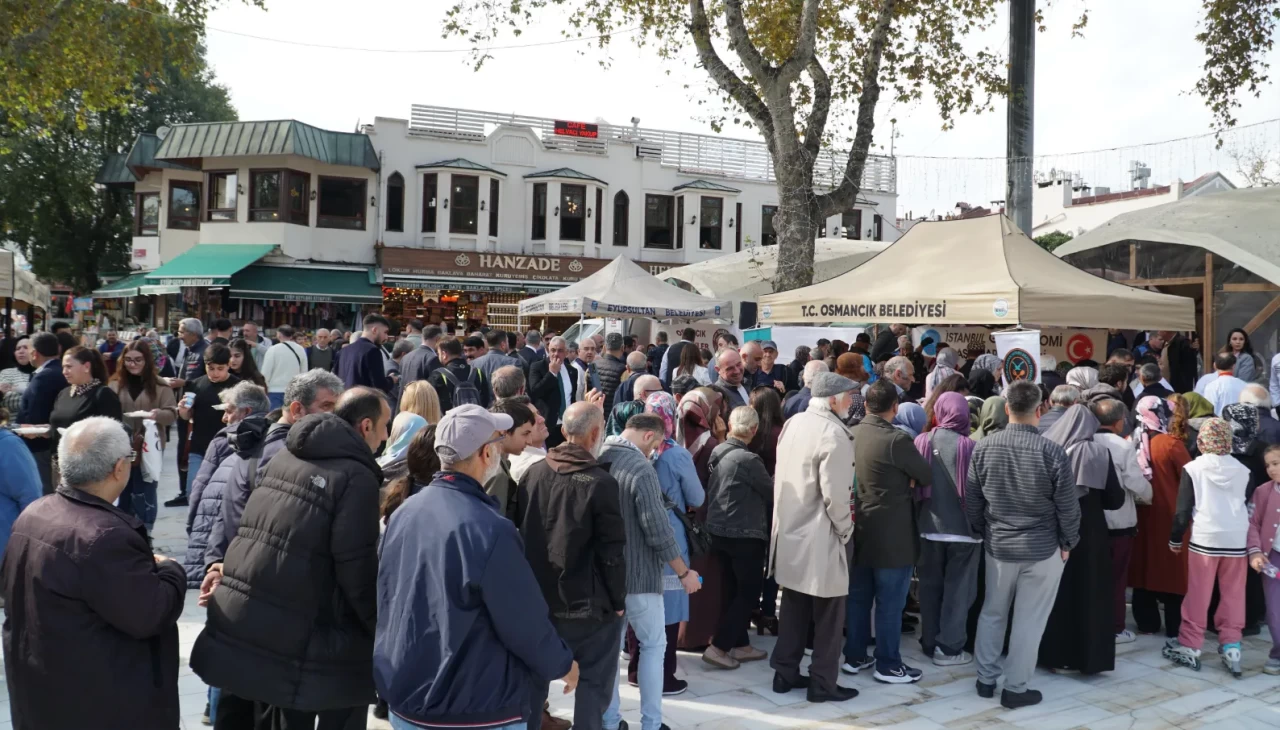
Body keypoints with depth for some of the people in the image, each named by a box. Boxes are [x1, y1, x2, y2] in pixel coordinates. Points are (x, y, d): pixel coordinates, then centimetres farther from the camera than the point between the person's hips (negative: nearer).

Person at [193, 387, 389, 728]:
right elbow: (357, 569, -16)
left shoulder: (285, 456, 10)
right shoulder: (356, 476, -14)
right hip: (293, 636, -8)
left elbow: (254, 531, 14)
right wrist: (384, 631, -5)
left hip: (237, 620, 8)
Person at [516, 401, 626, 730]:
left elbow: (518, 533, 10)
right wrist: (618, 600, -2)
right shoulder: (600, 482, -16)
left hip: (536, 597, 5)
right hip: (587, 603, -5)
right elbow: (611, 551, -15)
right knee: (593, 682, 8)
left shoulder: (532, 474, 2)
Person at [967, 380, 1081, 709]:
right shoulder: (1052, 451, -17)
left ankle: (986, 678, 28)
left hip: (998, 545, 3)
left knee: (992, 613, 19)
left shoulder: (983, 447, -7)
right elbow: (1068, 506, -10)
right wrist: (1068, 542, 5)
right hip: (1042, 547, -3)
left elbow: (971, 501, 2)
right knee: (1029, 621, 8)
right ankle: (1015, 688, 16)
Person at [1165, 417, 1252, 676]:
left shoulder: (1193, 468, -5)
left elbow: (1183, 509, -4)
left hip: (1205, 537, -3)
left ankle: (1190, 646, 10)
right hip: (1237, 538, 3)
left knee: (1198, 595, 4)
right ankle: (1231, 646, 10)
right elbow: (1250, 507, 13)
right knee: (1233, 595, 11)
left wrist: (1175, 538, 8)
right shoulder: (1243, 470, 5)